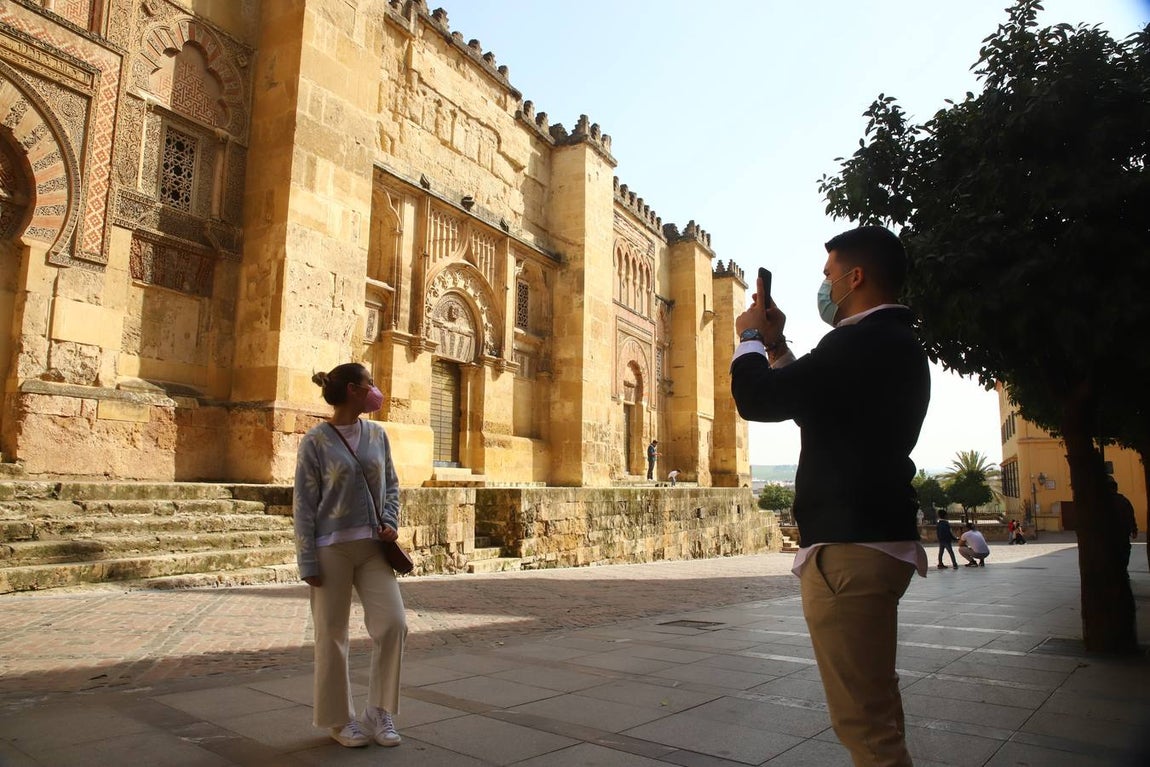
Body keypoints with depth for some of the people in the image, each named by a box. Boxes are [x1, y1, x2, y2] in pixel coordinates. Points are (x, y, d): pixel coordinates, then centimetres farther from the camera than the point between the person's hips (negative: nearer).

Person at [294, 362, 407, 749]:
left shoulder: (377, 435, 7)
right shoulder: (316, 441, -7)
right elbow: (304, 504, -6)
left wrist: (390, 522, -2)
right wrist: (308, 561, -9)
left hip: (373, 547, 4)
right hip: (332, 549, -4)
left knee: (393, 623, -3)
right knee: (332, 634, 7)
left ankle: (379, 711, 15)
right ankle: (339, 718, 25)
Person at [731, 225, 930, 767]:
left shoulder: (864, 342, -17)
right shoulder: (895, 345, 17)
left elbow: (757, 398, -17)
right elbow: (806, 399, 25)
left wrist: (749, 338, 0)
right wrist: (774, 343, 19)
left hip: (848, 548, -11)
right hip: (875, 540, 11)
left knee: (863, 722, -3)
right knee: (874, 711, 22)